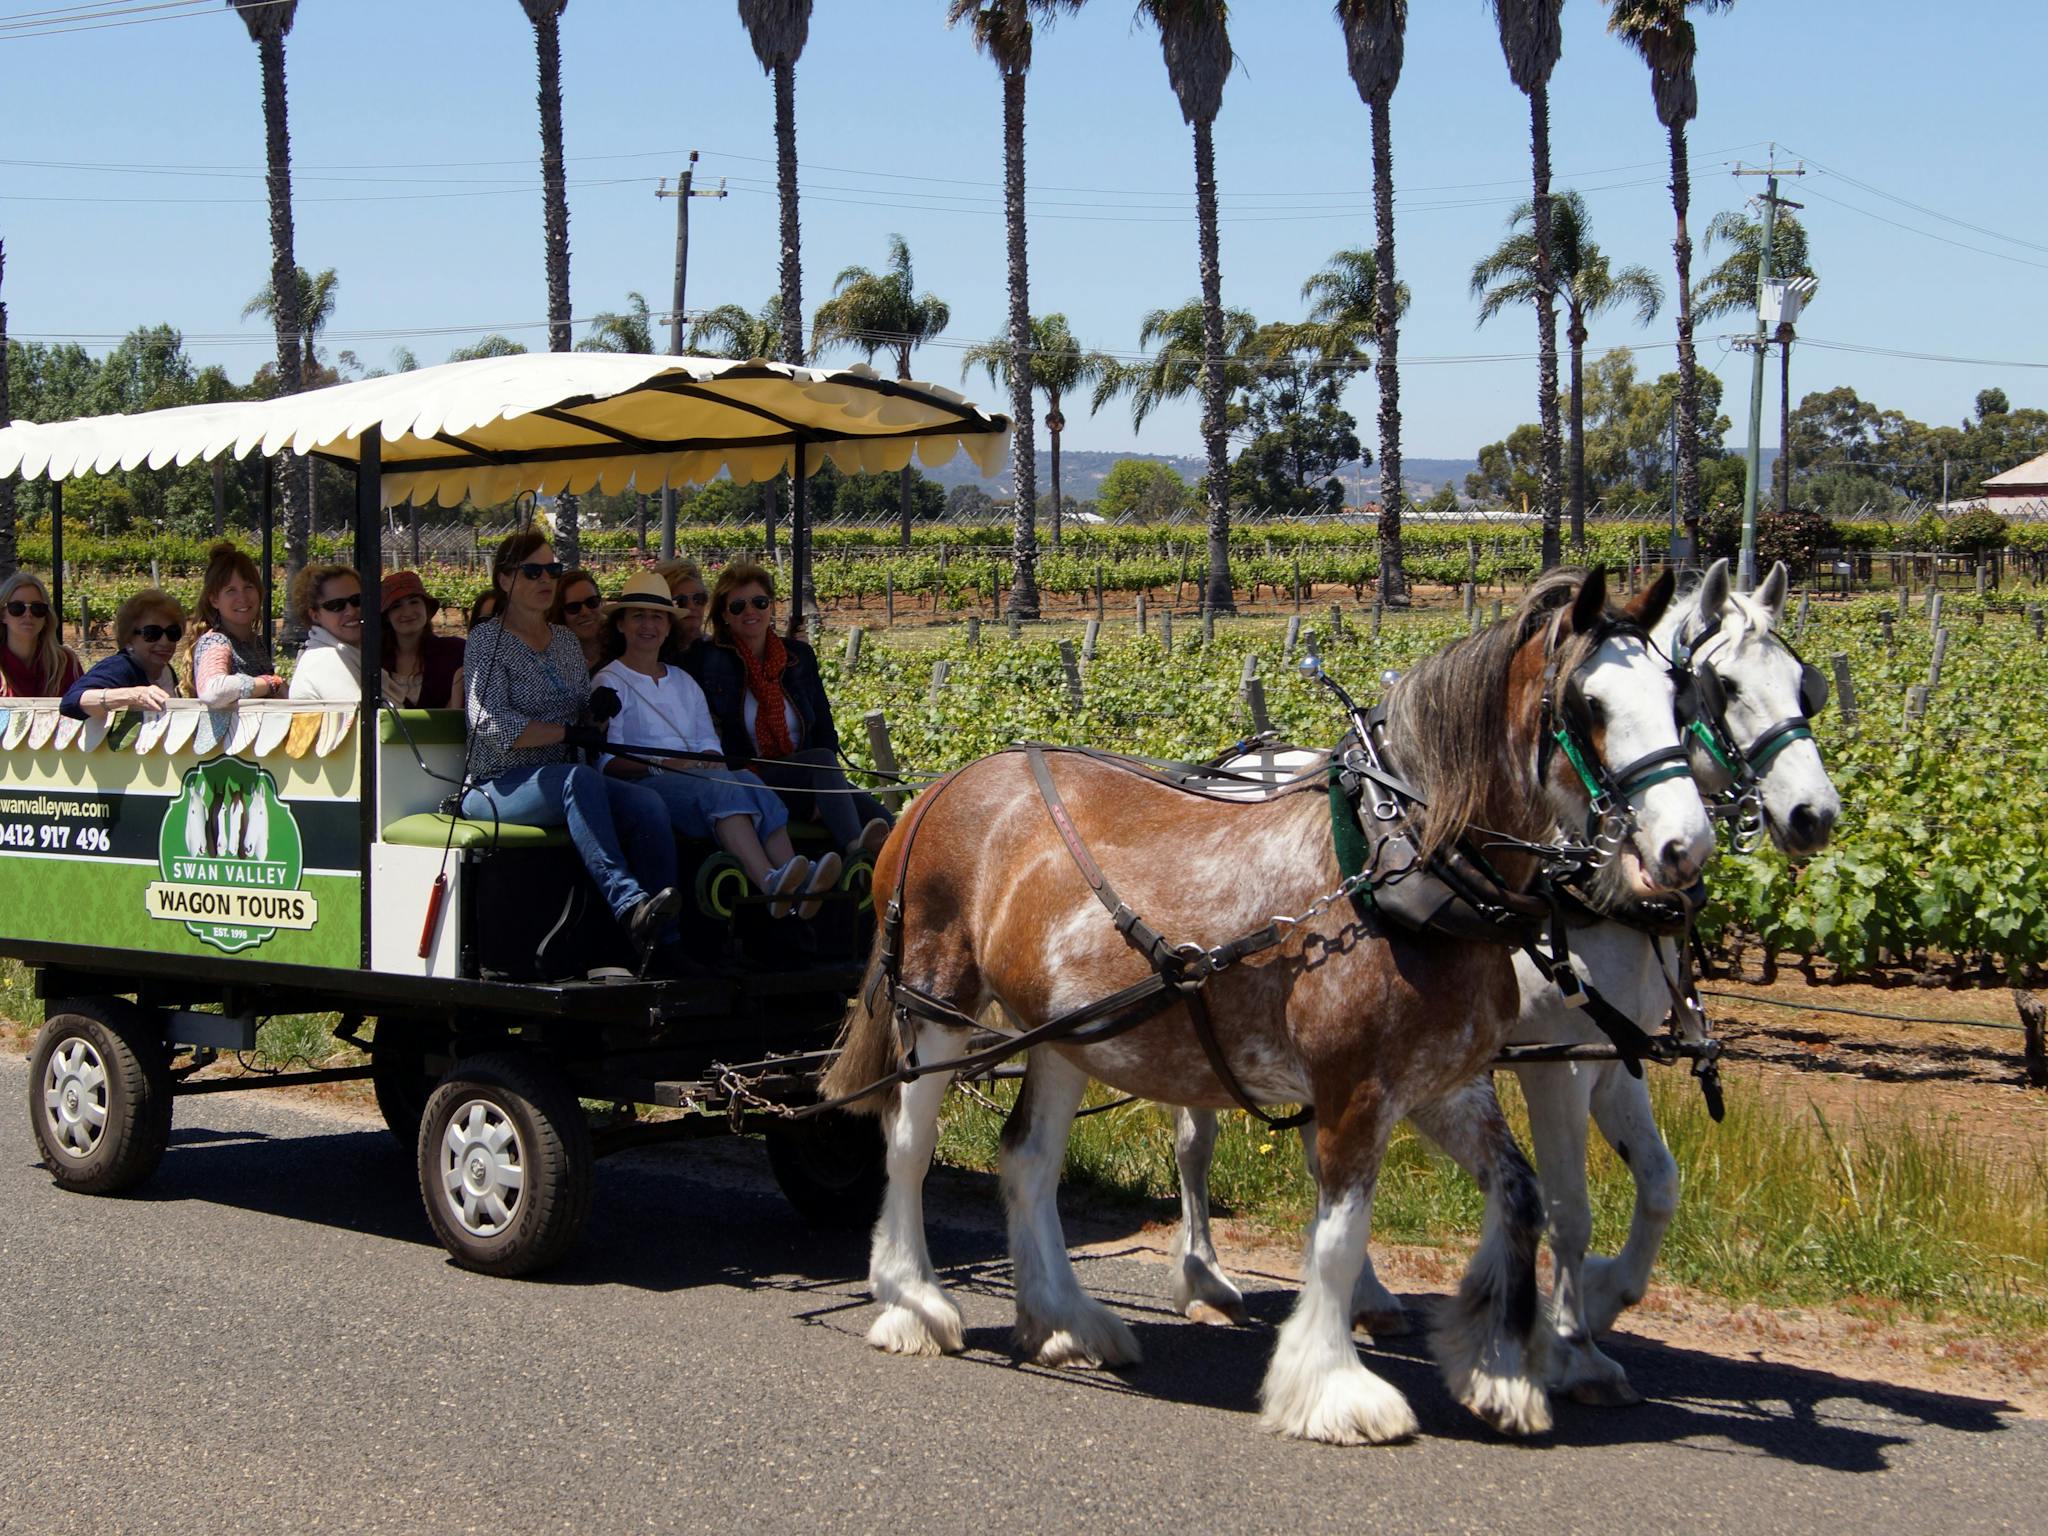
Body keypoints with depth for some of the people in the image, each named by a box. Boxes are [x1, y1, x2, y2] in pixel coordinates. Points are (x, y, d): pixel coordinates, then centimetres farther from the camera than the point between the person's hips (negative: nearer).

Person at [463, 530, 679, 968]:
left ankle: (663, 943, -32)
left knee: (648, 804, -25)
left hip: (564, 782, 6)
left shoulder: (567, 642, 22)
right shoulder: (487, 639, 1)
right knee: (578, 779, -39)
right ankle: (630, 906, -55)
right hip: (497, 786, -6)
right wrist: (567, 732, -13)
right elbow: (492, 724, -12)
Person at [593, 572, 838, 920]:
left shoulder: (683, 681, 28)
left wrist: (712, 760, -8)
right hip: (642, 784, -5)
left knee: (750, 783, -29)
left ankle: (796, 881, -52)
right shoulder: (610, 682, 9)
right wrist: (663, 766, -20)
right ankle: (770, 882, -58)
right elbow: (608, 760, -4)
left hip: (695, 775, 5)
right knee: (719, 786, -35)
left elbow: (709, 743, 18)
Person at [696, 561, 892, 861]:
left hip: (808, 778, 5)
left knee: (876, 816, -25)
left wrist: (823, 794, -3)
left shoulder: (799, 656, 16)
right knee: (821, 761, -35)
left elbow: (825, 730, 15)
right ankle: (858, 852, -56)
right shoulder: (711, 663, 3)